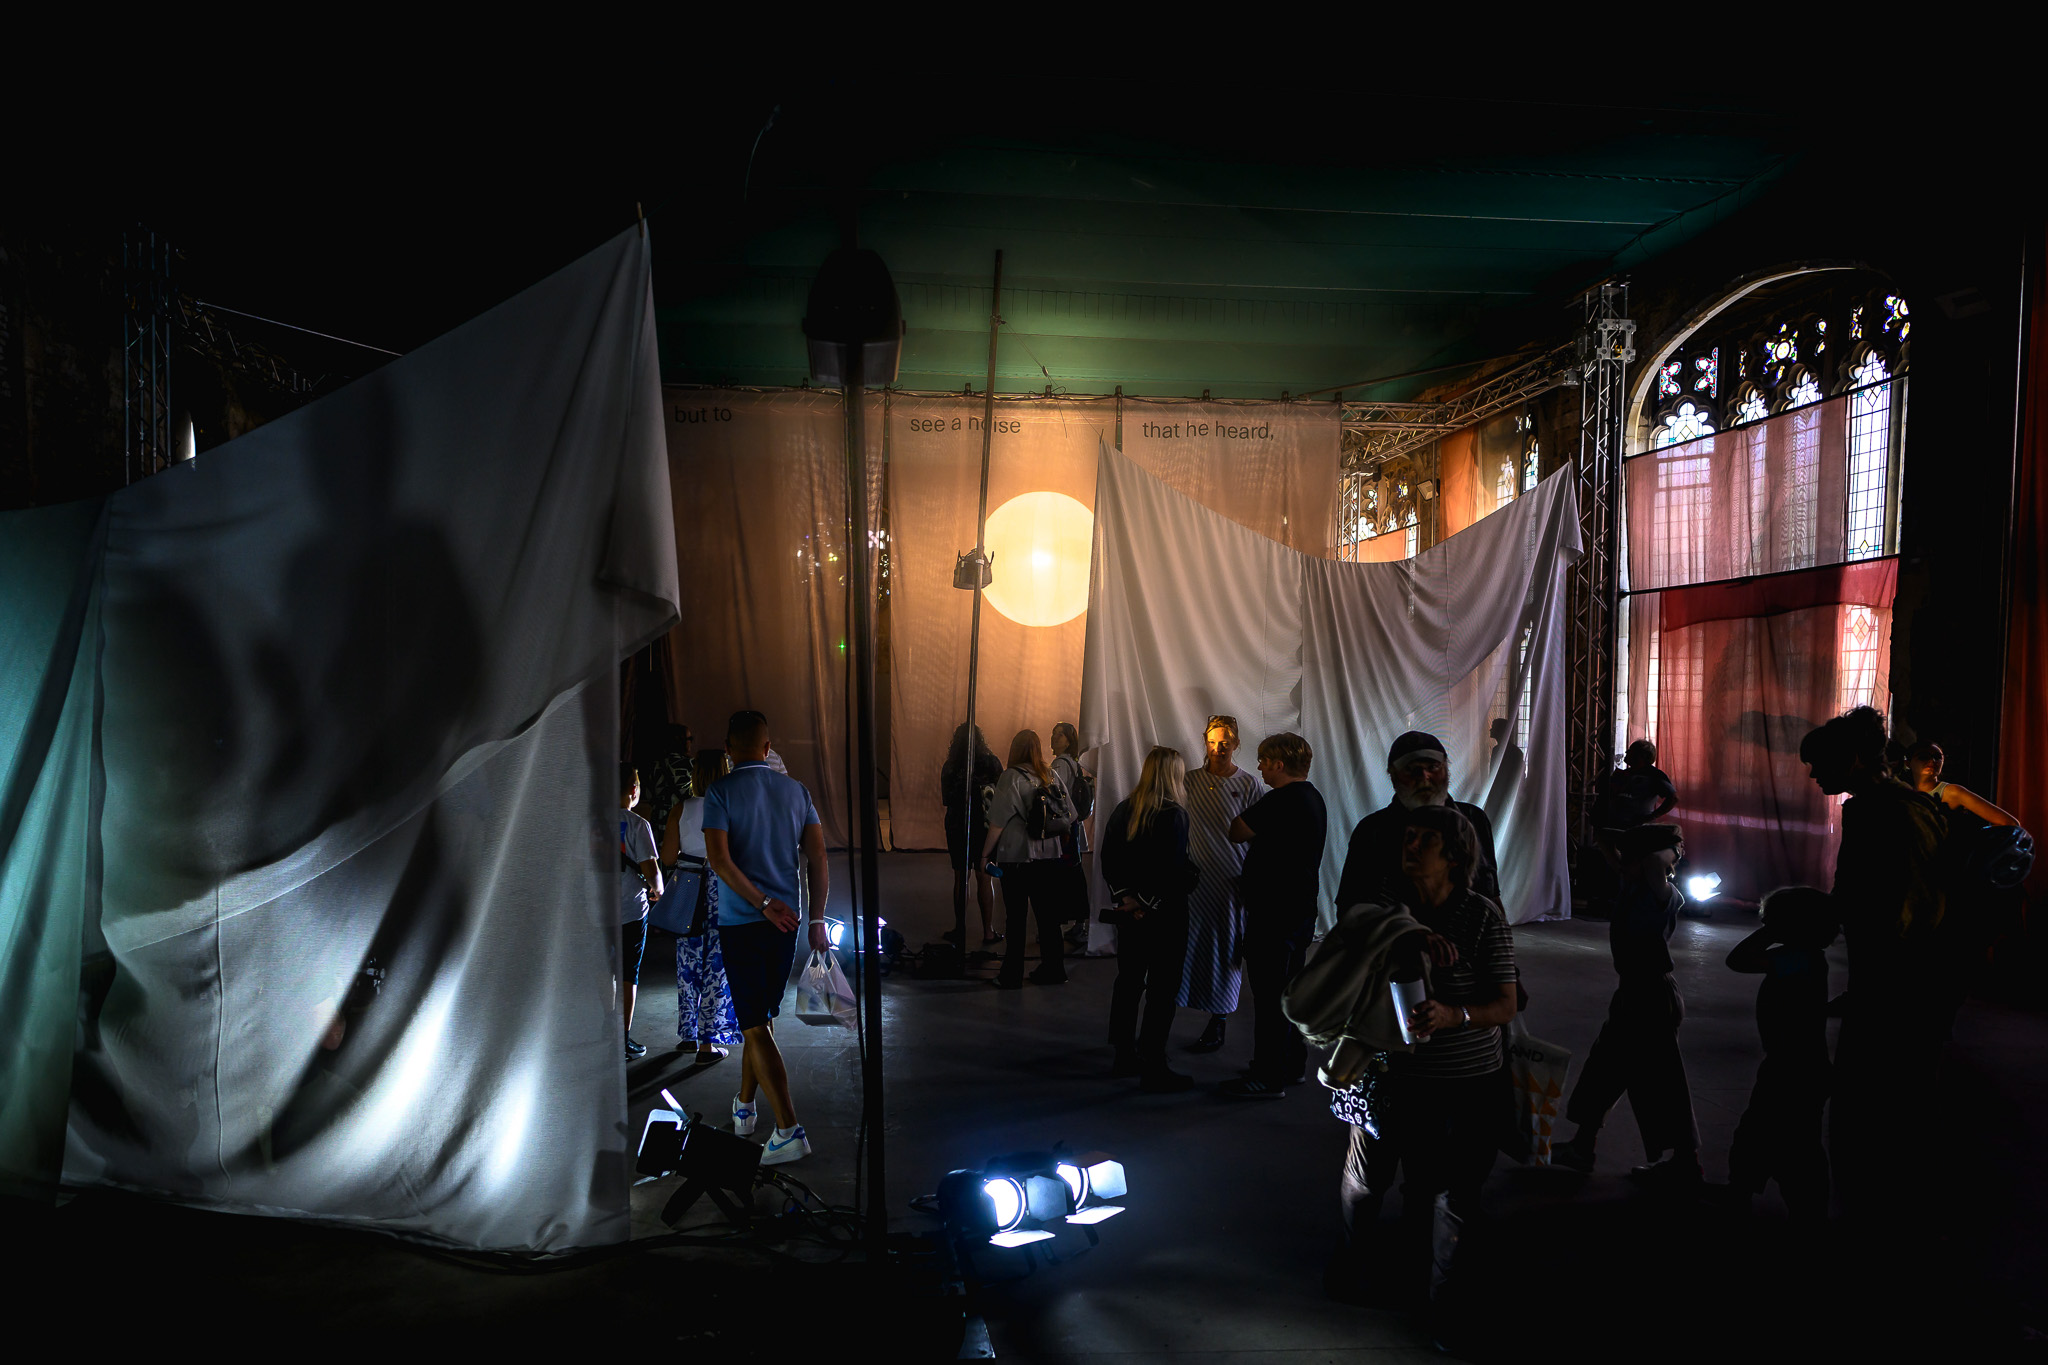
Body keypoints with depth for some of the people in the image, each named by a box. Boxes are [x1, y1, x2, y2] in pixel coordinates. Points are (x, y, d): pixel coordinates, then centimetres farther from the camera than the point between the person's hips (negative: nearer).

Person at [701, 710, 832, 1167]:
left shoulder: (721, 791, -7)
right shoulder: (796, 790, 5)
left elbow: (719, 858, -17)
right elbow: (817, 858, 1)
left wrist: (763, 904, -15)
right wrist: (817, 921, 3)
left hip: (740, 922, -5)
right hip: (785, 922, 5)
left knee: (756, 1027, -3)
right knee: (761, 1017, 20)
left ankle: (789, 1129, -11)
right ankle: (744, 1107, 35)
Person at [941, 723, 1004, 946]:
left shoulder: (949, 767, -4)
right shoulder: (991, 762, -7)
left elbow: (945, 799, 4)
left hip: (957, 827, 1)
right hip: (985, 826, -1)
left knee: (960, 878, 8)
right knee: (985, 878, 5)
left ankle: (960, 929, 12)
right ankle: (988, 932, 8)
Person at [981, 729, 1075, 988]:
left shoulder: (1011, 777, -11)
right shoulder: (1052, 775, 3)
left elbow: (998, 822, -13)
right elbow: (1069, 816, 6)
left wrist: (986, 853, -4)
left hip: (1016, 857, -4)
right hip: (1049, 857, 5)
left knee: (1016, 917, 3)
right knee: (1048, 915, 12)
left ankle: (1012, 975, 8)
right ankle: (1053, 969, 19)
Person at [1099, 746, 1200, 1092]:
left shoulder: (1122, 810, 5)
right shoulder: (1174, 815, -16)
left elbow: (1108, 861, 6)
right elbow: (1174, 872, -21)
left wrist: (1125, 896, 0)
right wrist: (1149, 904, -12)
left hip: (1129, 911, 7)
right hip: (1165, 916, -7)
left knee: (1128, 982, 16)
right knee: (1162, 989, -1)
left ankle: (1124, 1057, 25)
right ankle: (1154, 1069, 1)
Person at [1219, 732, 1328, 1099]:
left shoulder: (1281, 800, -20)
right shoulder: (1312, 797, 13)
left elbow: (1238, 832, -14)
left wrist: (1247, 814, 4)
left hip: (1274, 913, -10)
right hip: (1300, 908, 10)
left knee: (1269, 992, -4)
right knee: (1289, 987, 19)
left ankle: (1268, 1077, 0)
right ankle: (1292, 1064, 29)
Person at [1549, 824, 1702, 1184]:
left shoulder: (1661, 895, -21)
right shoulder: (1632, 884, 3)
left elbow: (1655, 863, -41)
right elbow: (1609, 845, 15)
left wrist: (1670, 851, -23)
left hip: (1652, 996, -10)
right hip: (1632, 992, 10)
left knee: (1658, 1079, 2)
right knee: (1605, 1065, 17)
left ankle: (1686, 1162, 17)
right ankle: (1581, 1147, 30)